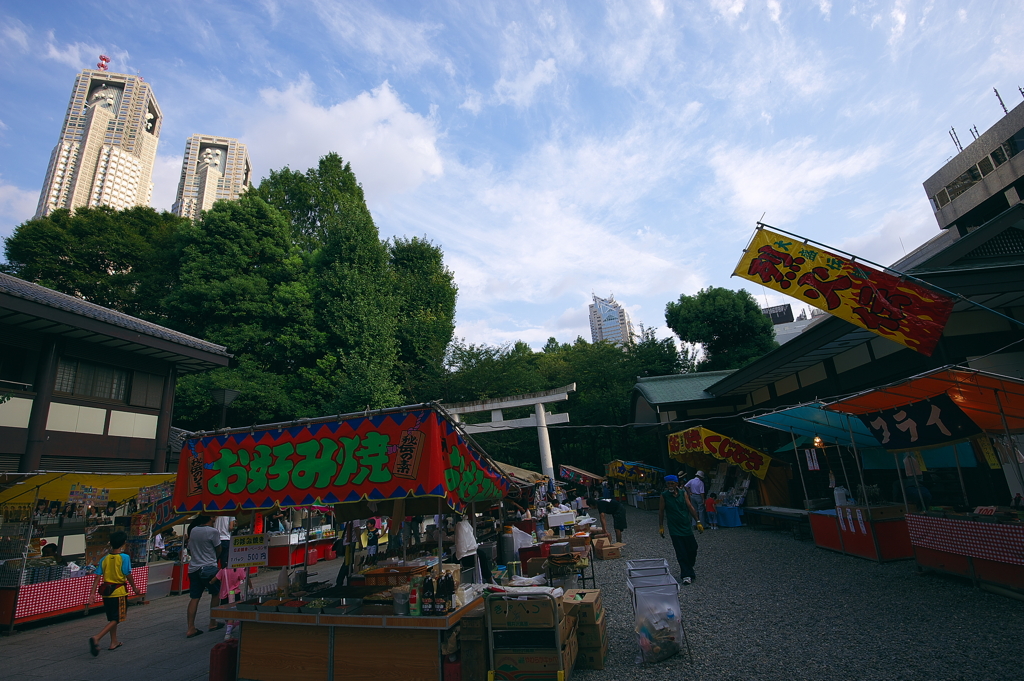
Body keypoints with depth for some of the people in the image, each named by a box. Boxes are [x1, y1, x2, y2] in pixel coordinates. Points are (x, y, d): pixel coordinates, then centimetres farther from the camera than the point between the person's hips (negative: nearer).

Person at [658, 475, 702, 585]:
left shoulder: (683, 494, 1)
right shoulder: (664, 495, -5)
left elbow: (691, 508, 5)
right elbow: (661, 512, 0)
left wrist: (698, 522, 2)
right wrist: (661, 526, 1)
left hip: (686, 527, 3)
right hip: (675, 529, -3)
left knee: (692, 549, 8)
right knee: (681, 553, -4)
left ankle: (688, 568, 32)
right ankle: (687, 575, 6)